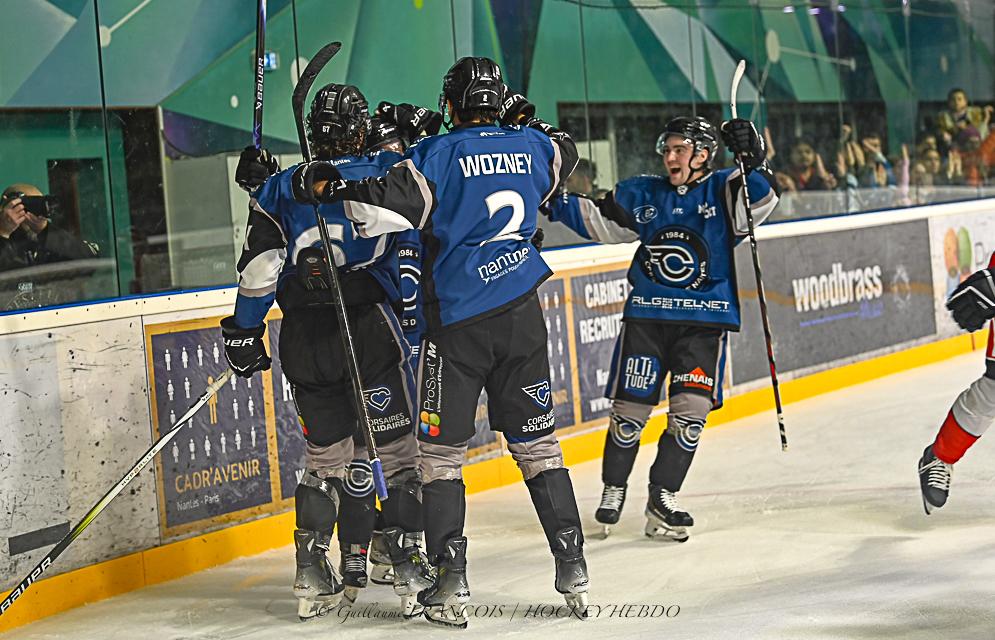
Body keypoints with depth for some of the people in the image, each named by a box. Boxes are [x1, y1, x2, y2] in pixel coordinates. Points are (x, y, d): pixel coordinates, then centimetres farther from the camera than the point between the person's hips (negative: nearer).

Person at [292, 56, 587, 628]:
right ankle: (574, 571, 9)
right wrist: (526, 119, 37)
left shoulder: (439, 154, -8)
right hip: (523, 317, 4)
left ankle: (451, 584, -1)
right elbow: (566, 155, 30)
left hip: (457, 322, -4)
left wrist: (328, 187, -6)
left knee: (443, 450, 4)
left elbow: (386, 205, -19)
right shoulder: (531, 146, 7)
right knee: (537, 444, 11)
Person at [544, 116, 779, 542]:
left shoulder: (723, 191, 0)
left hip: (704, 320, -2)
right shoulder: (643, 196, 8)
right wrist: (555, 202, 3)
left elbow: (760, 199, -18)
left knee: (690, 411, -7)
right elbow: (596, 219, 14)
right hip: (646, 317, 2)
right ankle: (613, 491, 22)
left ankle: (662, 500, 5)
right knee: (629, 409, 3)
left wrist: (752, 160, -33)